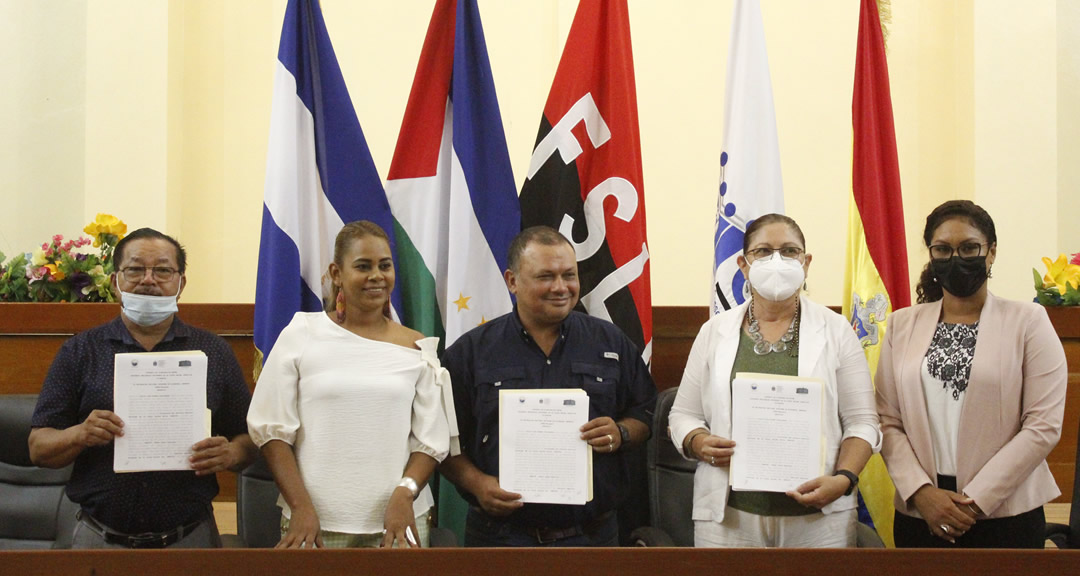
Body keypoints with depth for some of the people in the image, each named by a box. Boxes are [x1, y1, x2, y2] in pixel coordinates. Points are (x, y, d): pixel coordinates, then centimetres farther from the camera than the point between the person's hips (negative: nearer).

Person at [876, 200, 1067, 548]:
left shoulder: (1028, 321, -2)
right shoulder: (902, 325, 6)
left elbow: (1044, 426, -7)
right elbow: (888, 422, 1)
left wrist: (977, 499, -12)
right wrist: (921, 492, -13)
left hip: (1006, 515, -2)